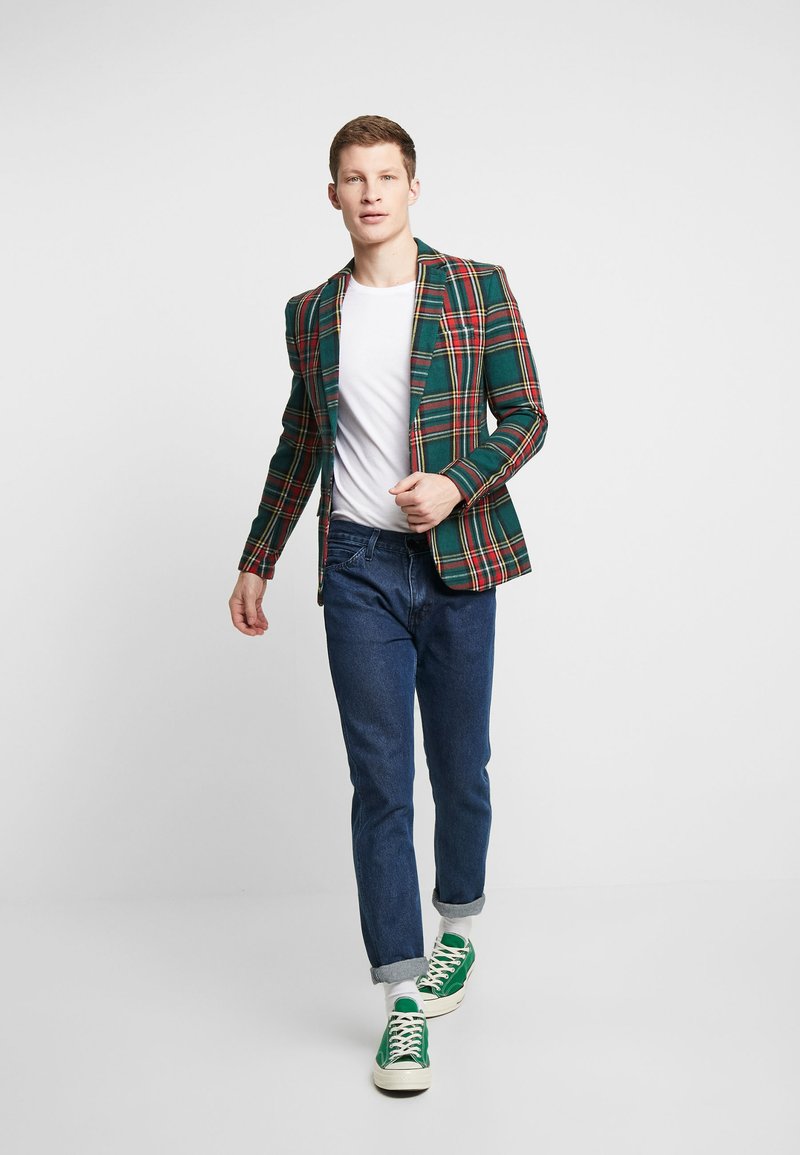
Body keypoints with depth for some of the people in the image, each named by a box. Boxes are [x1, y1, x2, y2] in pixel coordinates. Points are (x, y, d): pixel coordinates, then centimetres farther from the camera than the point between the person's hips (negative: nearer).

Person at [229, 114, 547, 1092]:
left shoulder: (479, 289, 2)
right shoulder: (311, 314, 10)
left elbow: (525, 414, 2)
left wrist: (459, 483, -16)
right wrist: (256, 562, 19)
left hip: (458, 563, -1)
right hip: (359, 568, 1)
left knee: (460, 766, 9)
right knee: (380, 782, -2)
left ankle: (458, 923, 36)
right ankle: (404, 995, 5)